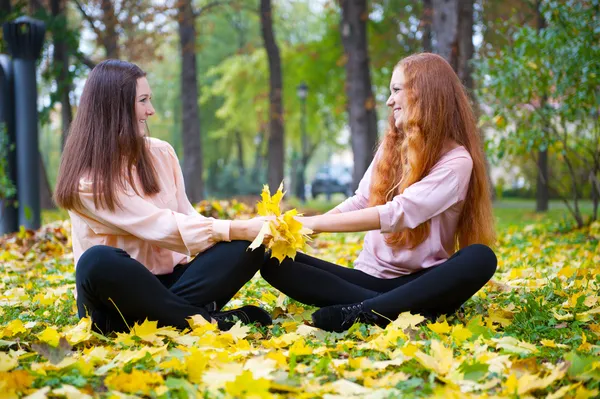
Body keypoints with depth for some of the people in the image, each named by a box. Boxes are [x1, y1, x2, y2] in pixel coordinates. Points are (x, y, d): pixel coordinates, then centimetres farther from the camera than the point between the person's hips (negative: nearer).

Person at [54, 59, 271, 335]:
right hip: (120, 292, -5)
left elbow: (186, 217, 3)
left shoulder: (161, 153, 7)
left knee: (248, 246, -17)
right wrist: (239, 229, -24)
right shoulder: (86, 180, -13)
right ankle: (211, 321, -30)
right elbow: (160, 226, -20)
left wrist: (248, 230, -17)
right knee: (98, 261, -40)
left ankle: (155, 319, -30)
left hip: (170, 282, 6)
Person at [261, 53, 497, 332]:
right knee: (272, 259, -15)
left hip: (420, 282, -5)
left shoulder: (456, 161, -11)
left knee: (480, 258, -35)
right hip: (370, 276, 5)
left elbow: (399, 213, -23)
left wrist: (314, 223, -27)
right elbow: (360, 202, 8)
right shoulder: (390, 145, 9)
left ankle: (360, 313, -38)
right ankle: (404, 310, -31)